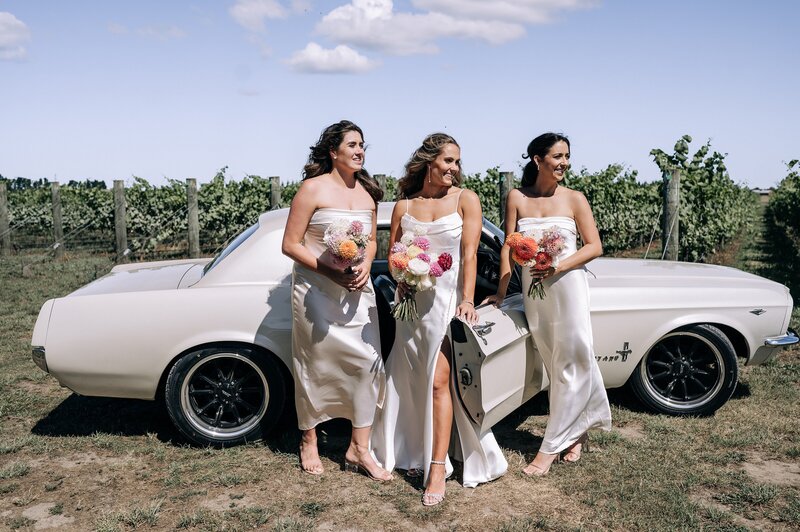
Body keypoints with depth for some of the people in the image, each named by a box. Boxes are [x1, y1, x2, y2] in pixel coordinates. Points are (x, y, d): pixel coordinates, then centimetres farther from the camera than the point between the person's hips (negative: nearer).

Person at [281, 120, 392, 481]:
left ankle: (359, 450, 8)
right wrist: (332, 272, -20)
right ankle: (309, 442, 27)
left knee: (368, 364, -3)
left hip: (357, 290, 5)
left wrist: (365, 268, -4)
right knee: (315, 367, 7)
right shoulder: (313, 188, -9)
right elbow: (290, 245, -10)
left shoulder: (367, 192, 9)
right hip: (316, 290, -5)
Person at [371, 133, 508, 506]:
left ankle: (437, 469, -6)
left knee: (439, 380, -10)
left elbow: (470, 254, -8)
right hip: (411, 299, 4)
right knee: (410, 380, 11)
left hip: (448, 298, -3)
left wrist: (467, 300, -18)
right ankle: (415, 453, 29)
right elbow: (392, 254, 13)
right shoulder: (404, 206, 7)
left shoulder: (466, 200, -1)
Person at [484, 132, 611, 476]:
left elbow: (594, 246, -3)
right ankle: (577, 431, 30)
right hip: (533, 289, 2)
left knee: (569, 363, 0)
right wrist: (500, 293, 2)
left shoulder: (574, 199, -2)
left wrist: (558, 267, -17)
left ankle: (552, 446, 9)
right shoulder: (517, 198, 2)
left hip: (568, 285, -2)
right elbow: (509, 247, 4)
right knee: (554, 365, 12)